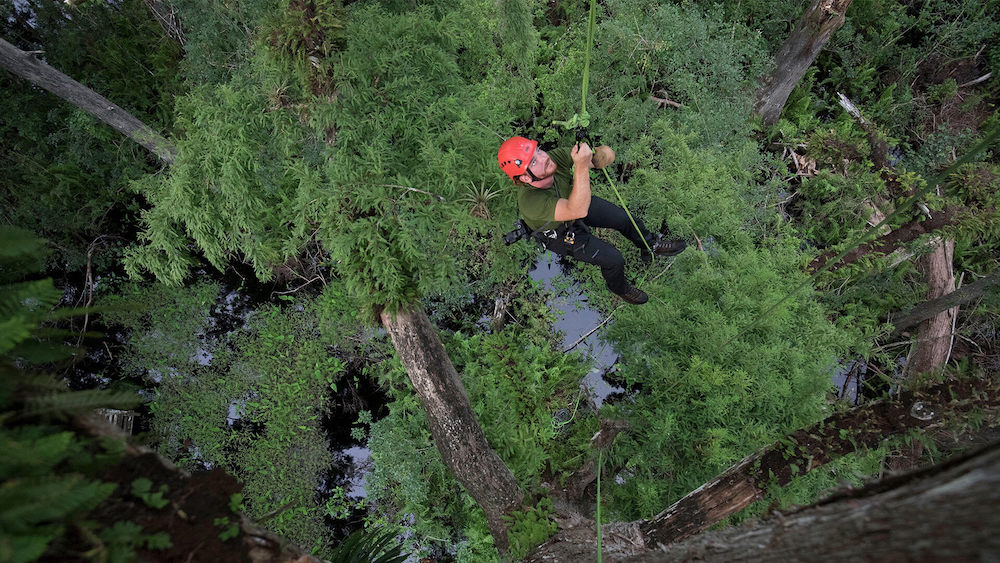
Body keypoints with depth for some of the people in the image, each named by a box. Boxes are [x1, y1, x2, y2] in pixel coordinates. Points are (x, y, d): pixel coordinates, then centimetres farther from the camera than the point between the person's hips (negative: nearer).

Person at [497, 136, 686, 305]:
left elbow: (608, 154, -24)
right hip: (561, 233, -5)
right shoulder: (529, 200, -45)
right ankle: (619, 288, 29)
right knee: (614, 259, -8)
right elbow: (578, 210, -55)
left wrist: (600, 155, -48)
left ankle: (652, 245, 42)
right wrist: (581, 166, -63)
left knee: (626, 219, 7)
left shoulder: (556, 156, -30)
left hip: (576, 204, 5)